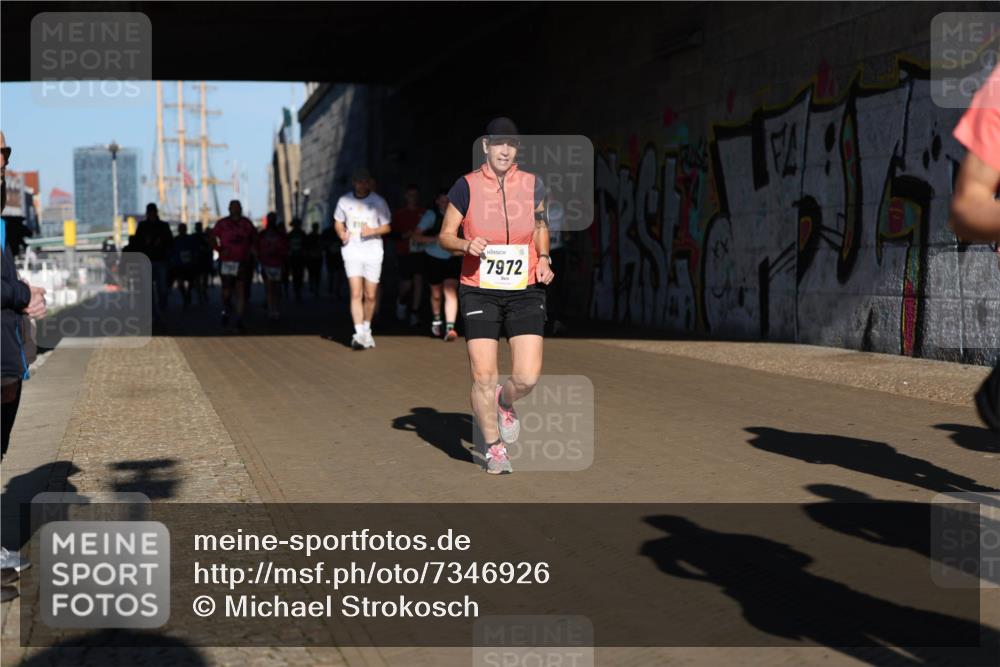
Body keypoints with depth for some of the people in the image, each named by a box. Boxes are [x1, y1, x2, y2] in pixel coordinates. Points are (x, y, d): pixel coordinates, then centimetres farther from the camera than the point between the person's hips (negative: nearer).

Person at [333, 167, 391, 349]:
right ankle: (359, 333, -15)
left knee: (370, 296, 5)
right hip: (352, 251, 0)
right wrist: (342, 233, -5)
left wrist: (373, 231, -15)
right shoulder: (344, 201, 4)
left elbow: (387, 227, 4)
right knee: (356, 293, -12)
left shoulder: (378, 202, 0)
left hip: (373, 252, 0)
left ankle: (367, 329, 26)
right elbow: (338, 222, 17)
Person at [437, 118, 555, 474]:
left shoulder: (532, 184, 5)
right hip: (480, 292, -2)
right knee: (483, 376, -6)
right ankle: (494, 447, 17)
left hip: (525, 291, 2)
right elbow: (445, 236, 4)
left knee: (528, 377, -8)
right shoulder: (467, 186, -2)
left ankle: (506, 402, 30)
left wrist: (543, 258, 4)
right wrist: (467, 245, -16)